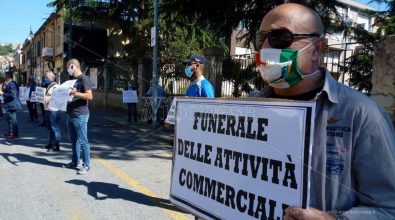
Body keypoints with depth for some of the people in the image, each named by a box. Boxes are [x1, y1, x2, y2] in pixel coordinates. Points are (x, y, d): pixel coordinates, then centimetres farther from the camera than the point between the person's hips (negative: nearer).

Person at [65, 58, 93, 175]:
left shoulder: (83, 79, -11)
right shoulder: (73, 79, 18)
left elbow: (89, 96, -19)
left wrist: (76, 93, -30)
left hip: (80, 115, -10)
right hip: (70, 114, 10)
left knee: (82, 141, -5)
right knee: (73, 140, 16)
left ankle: (86, 165, 1)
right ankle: (75, 162, 26)